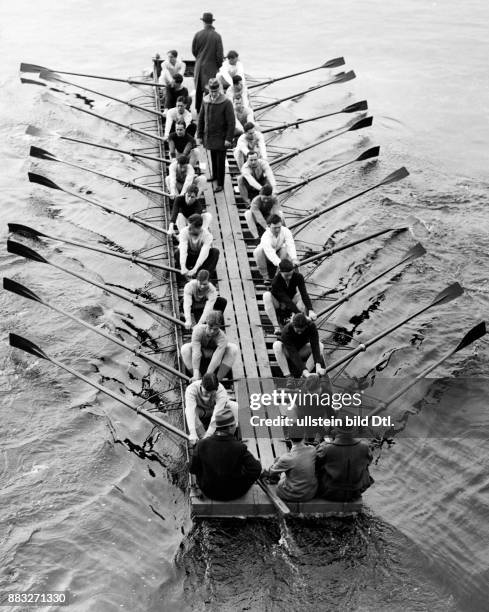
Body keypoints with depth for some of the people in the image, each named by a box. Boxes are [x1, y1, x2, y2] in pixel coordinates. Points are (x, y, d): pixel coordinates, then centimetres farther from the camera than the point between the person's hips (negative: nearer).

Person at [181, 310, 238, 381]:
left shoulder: (222, 337, -34)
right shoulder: (198, 330, -33)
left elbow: (216, 359, -38)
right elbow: (196, 353, -37)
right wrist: (196, 374, -41)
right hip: (201, 353, 0)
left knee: (233, 348, -28)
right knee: (185, 349, -31)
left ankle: (218, 379, -21)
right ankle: (199, 378, -19)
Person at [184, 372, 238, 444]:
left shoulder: (221, 391, -35)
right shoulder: (191, 389, -35)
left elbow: (217, 414, -42)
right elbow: (190, 411, -45)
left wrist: (208, 434, -49)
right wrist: (193, 434, -55)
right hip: (201, 412, 0)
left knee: (235, 406, -28)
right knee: (187, 411, -35)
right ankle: (202, 437, -19)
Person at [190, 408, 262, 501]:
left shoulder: (202, 444, -19)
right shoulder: (239, 448, -26)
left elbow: (193, 469, -8)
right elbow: (256, 468, -21)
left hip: (209, 492, 2)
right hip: (234, 494, -2)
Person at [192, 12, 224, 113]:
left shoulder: (198, 34, -5)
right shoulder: (217, 36, -12)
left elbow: (193, 50, 5)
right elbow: (220, 54, -11)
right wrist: (219, 65, 6)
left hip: (199, 66, 3)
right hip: (211, 67, -3)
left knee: (198, 89, 15)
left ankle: (198, 110, 25)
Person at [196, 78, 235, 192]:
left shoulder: (226, 103, -16)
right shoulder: (206, 101, 0)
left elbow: (231, 122, -14)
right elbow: (201, 119, 8)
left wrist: (229, 139, -17)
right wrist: (199, 136, 7)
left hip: (221, 137, -5)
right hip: (209, 136, 5)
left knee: (220, 160, -1)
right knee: (213, 157, 19)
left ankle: (220, 184, 9)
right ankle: (215, 175, 41)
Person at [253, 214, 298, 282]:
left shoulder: (286, 231, -24)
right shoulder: (266, 236, -36)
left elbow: (290, 245, -38)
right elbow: (269, 252, -50)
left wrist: (294, 259, -55)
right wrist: (279, 263, -66)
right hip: (268, 257, -2)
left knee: (285, 249, -31)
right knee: (258, 252, -35)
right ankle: (265, 277, -18)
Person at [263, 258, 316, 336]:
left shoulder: (298, 276, -24)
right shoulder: (276, 281, -34)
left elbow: (304, 294, -32)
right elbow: (287, 301, -38)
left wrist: (310, 311, -47)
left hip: (292, 300, 3)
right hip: (278, 302, -2)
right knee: (266, 295, -36)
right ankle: (276, 327, -34)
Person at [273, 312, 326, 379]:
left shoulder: (311, 326, -26)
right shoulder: (286, 331, -34)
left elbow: (315, 345, -35)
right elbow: (293, 354, -39)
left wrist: (318, 366, -48)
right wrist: (304, 370, -49)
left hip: (301, 351, 3)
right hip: (288, 353, -3)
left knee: (320, 345, -25)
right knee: (277, 345, -36)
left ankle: (304, 376, -25)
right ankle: (287, 376, -30)